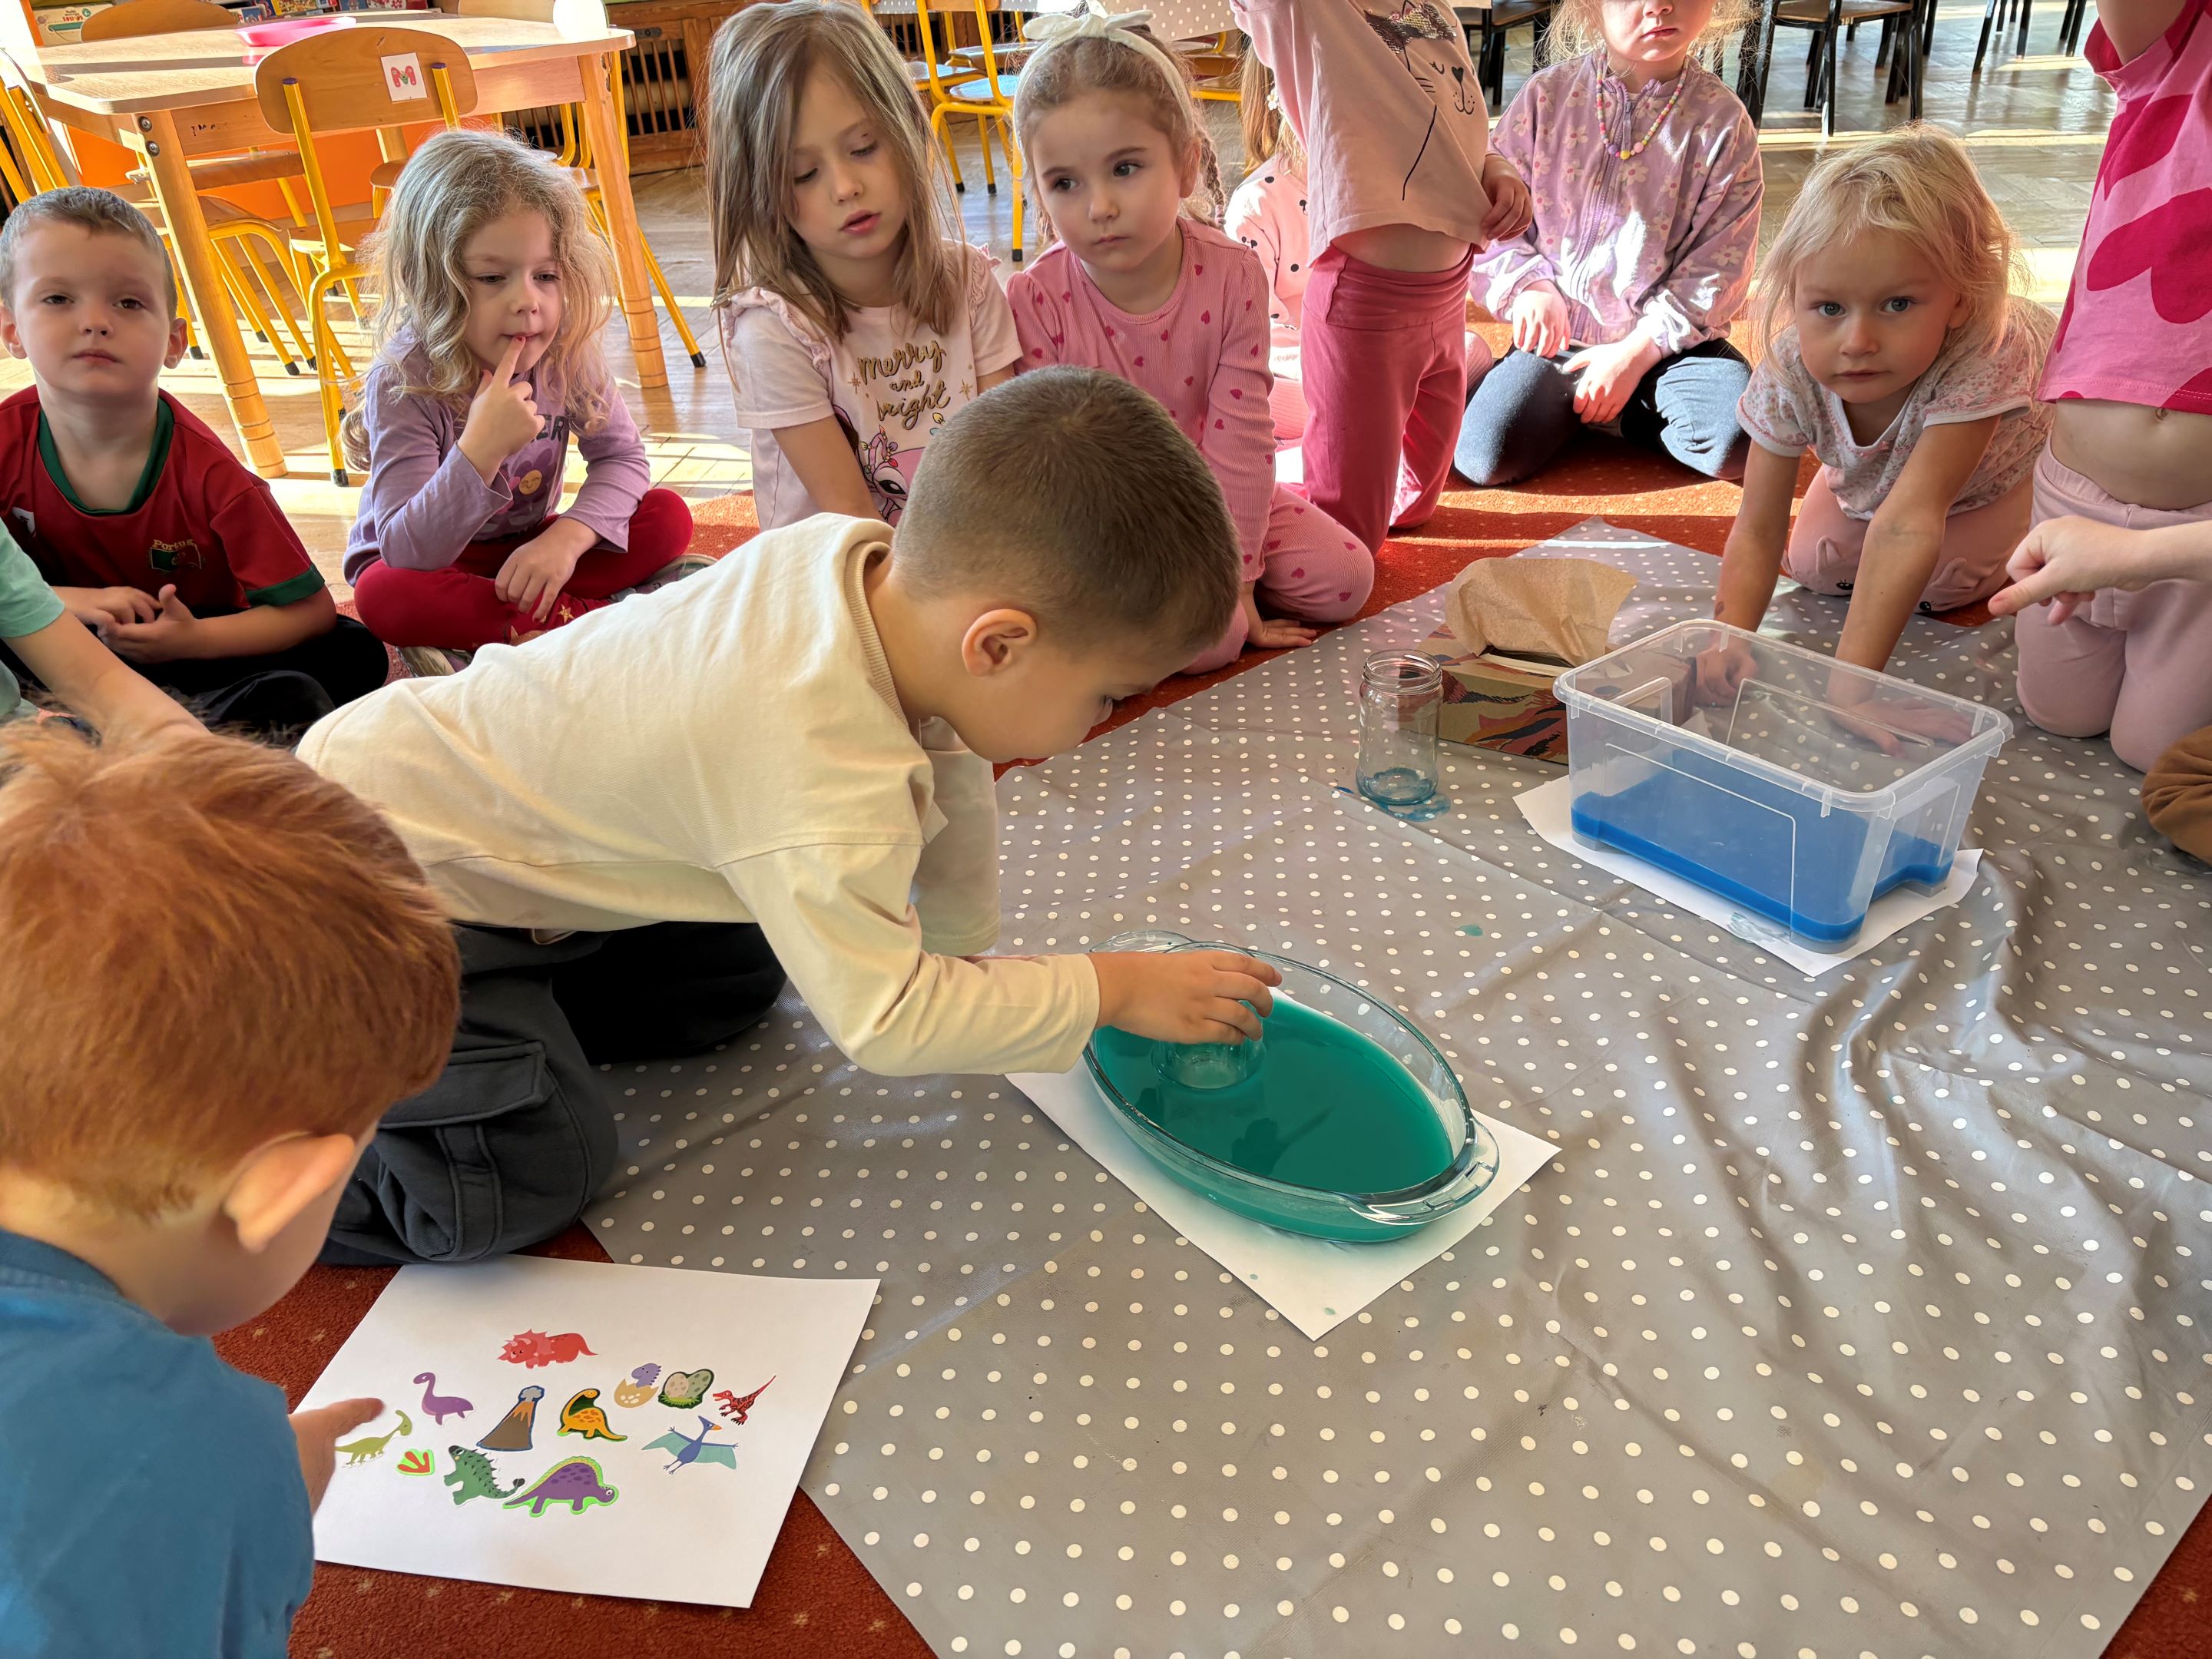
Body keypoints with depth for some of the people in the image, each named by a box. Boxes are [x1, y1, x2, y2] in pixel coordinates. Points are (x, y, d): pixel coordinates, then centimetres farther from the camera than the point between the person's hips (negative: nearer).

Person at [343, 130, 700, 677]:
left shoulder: (566, 350, -14)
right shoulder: (401, 383, -27)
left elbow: (622, 456, -9)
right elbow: (408, 551, -32)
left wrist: (567, 537, -29)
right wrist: (480, 450, -47)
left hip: (526, 550, 4)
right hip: (432, 564, -4)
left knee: (668, 517, -16)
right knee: (381, 595, -37)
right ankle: (588, 616, -28)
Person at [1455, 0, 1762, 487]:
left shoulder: (1722, 121, -5)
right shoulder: (1547, 96, -3)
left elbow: (1717, 265, -6)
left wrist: (1637, 353, -14)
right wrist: (1529, 287, -17)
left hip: (1665, 334, 1)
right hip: (1556, 330, 0)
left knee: (1737, 446, -24)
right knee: (1484, 456, -24)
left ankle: (1631, 408, 8)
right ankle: (1574, 405, 11)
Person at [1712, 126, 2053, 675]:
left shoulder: (1978, 365, -49)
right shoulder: (1789, 372, -38)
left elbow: (1907, 524, -59)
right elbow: (1757, 532, -35)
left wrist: (1851, 677, -66)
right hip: (1872, 470, 3)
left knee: (1938, 585, -13)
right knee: (1813, 566, -4)